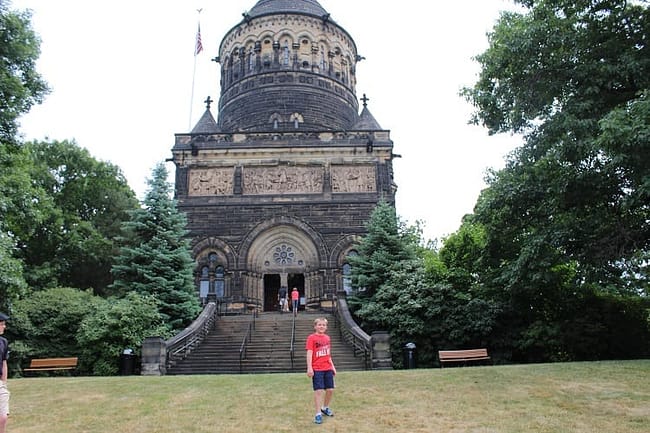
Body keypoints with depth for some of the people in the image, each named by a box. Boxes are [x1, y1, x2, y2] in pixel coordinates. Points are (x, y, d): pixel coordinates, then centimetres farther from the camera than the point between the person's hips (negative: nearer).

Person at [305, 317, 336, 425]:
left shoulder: (327, 338, 11)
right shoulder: (312, 338, -7)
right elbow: (309, 353, -12)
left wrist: (332, 366, 18)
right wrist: (309, 368, -19)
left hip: (328, 368, 6)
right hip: (317, 369, -6)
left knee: (330, 389, 10)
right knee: (319, 390, -7)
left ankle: (325, 408, 33)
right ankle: (318, 414, 2)